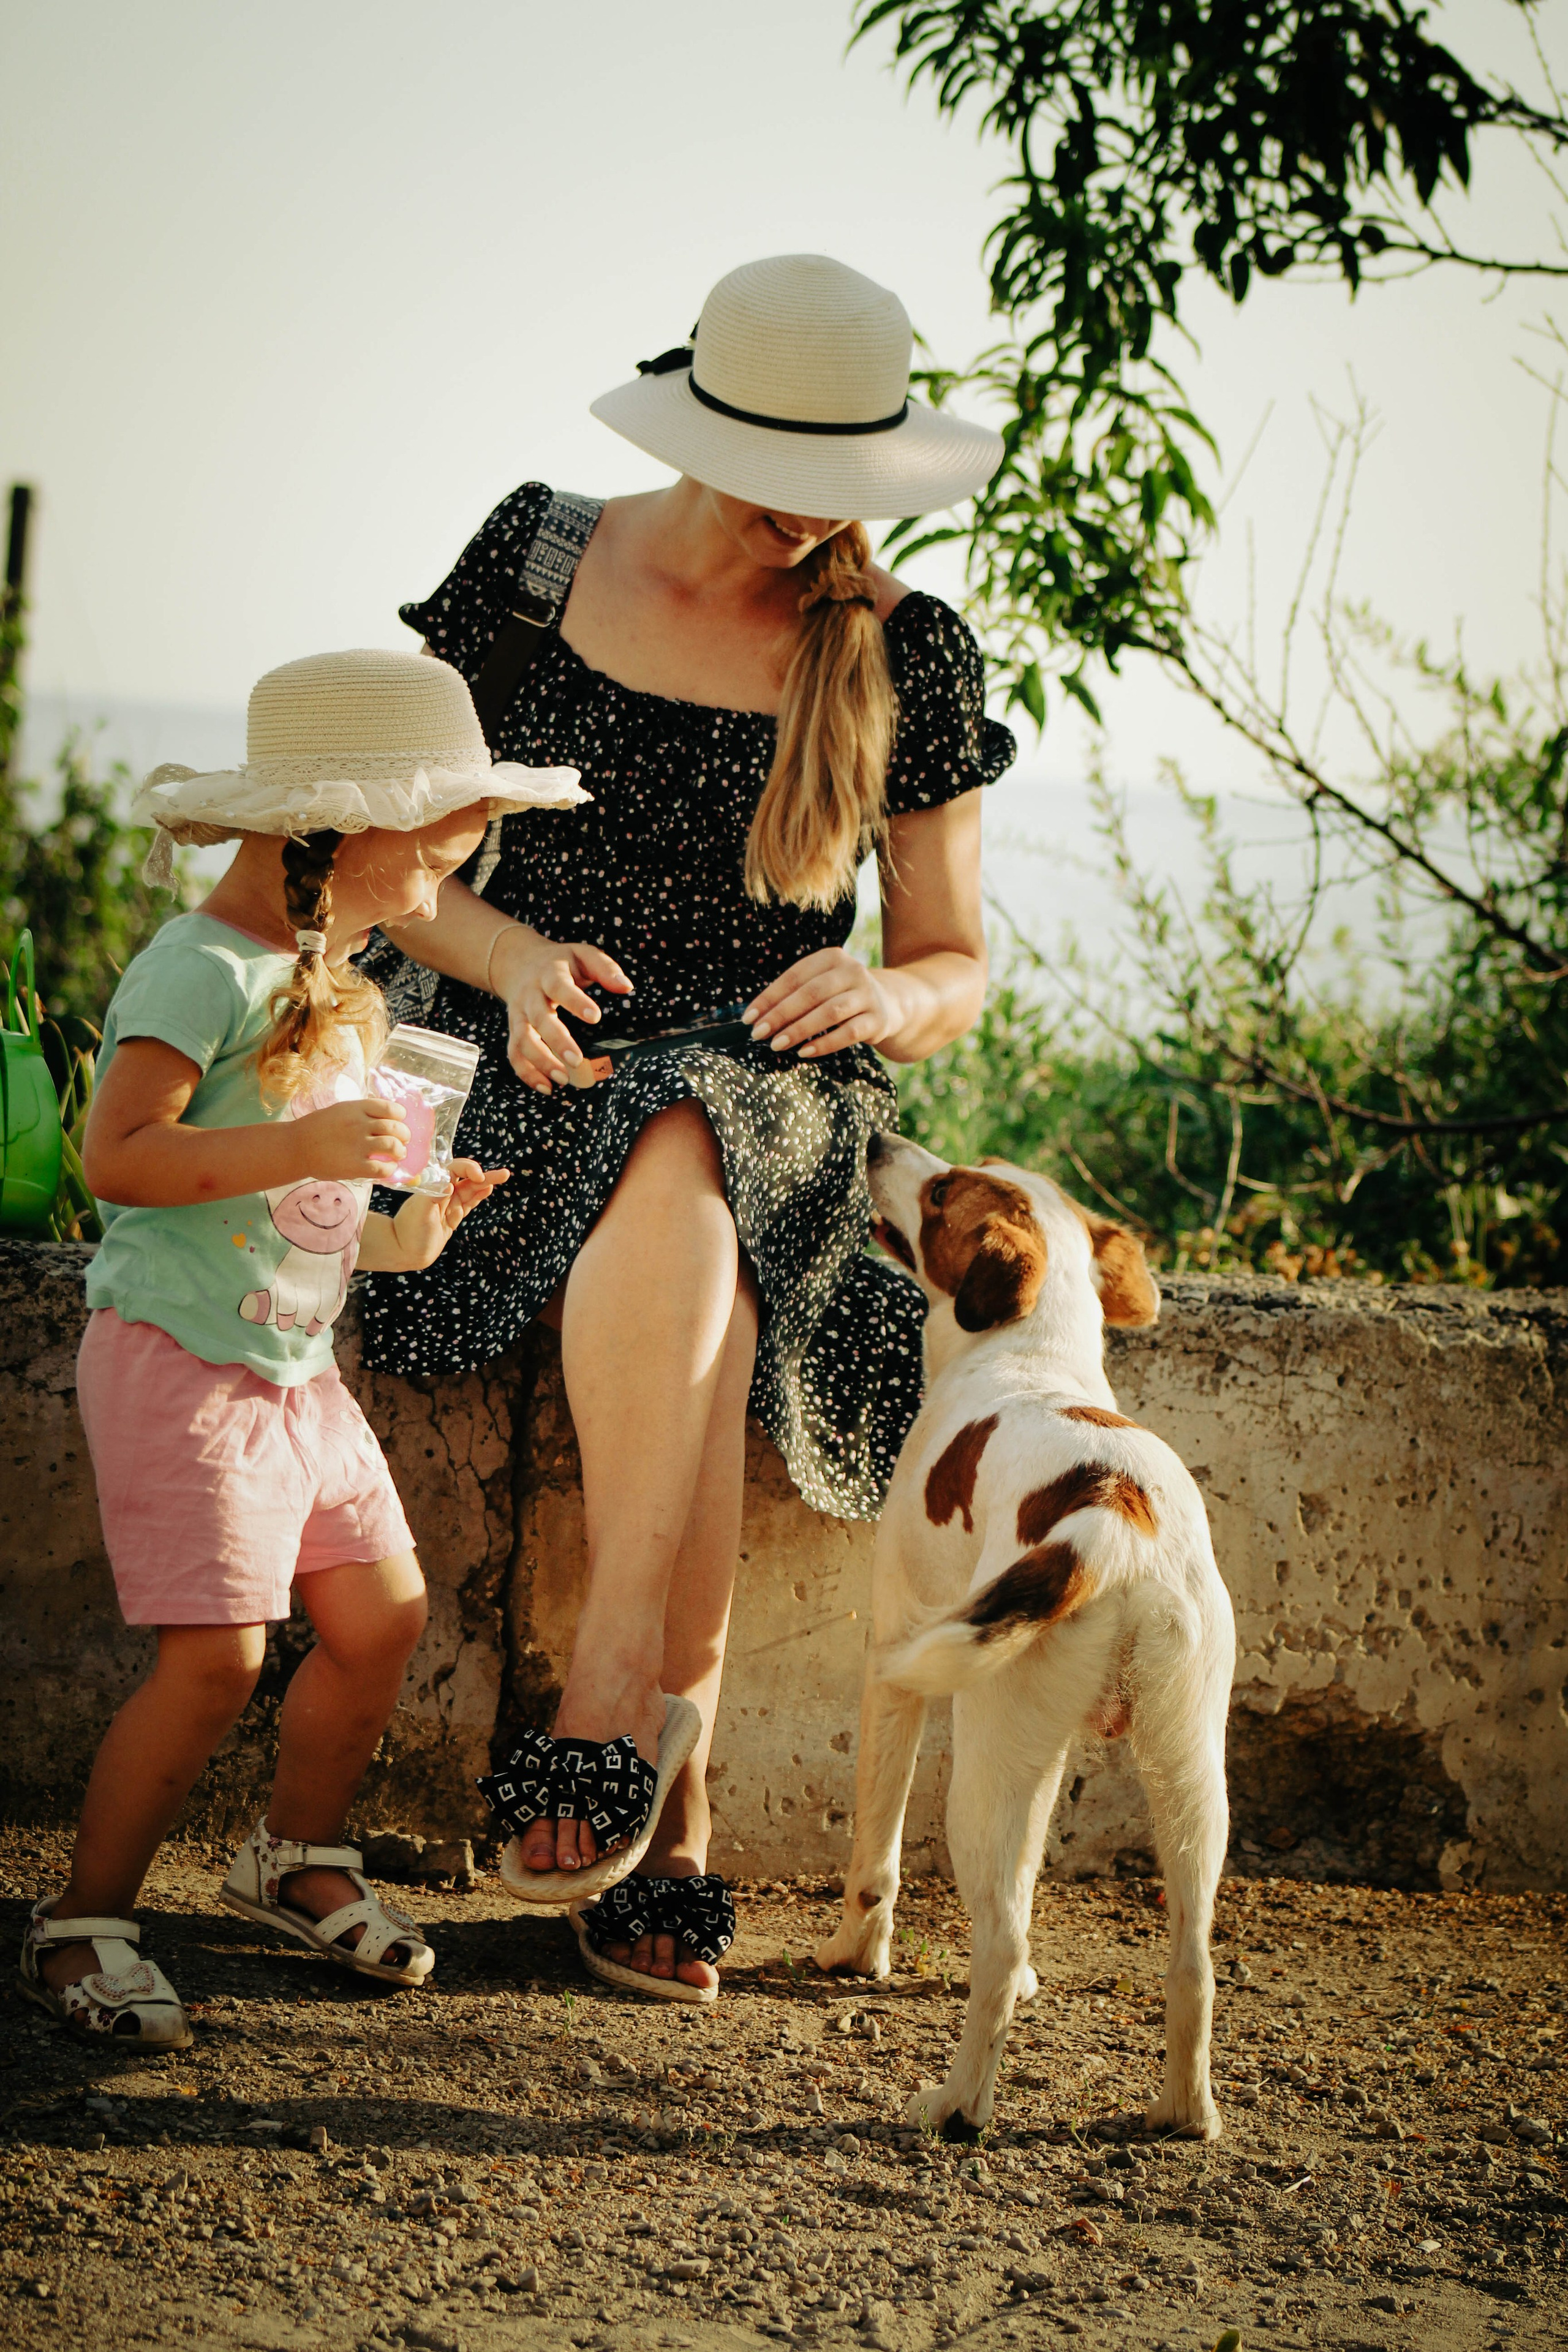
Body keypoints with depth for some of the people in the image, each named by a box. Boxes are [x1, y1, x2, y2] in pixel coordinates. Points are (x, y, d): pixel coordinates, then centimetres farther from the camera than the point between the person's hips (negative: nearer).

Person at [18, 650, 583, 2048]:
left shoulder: (325, 984, 14)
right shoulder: (202, 972, -16)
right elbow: (120, 1156, -25)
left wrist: (398, 1235, 7)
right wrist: (307, 1150, -29)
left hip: (295, 1366, 9)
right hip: (178, 1358, -9)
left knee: (383, 1612, 11)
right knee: (216, 1657, -13)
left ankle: (295, 1863, 32)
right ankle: (83, 1922, 2)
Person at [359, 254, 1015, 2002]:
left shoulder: (906, 652, 4)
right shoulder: (536, 561, 3)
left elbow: (957, 968, 10)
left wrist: (886, 996, -16)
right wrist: (510, 954, -15)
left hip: (775, 1087, 1)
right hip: (531, 1065, 0)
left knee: (678, 1175, -39)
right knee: (686, 1244, -37)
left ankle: (611, 1685, -38)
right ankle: (668, 1815, -37)